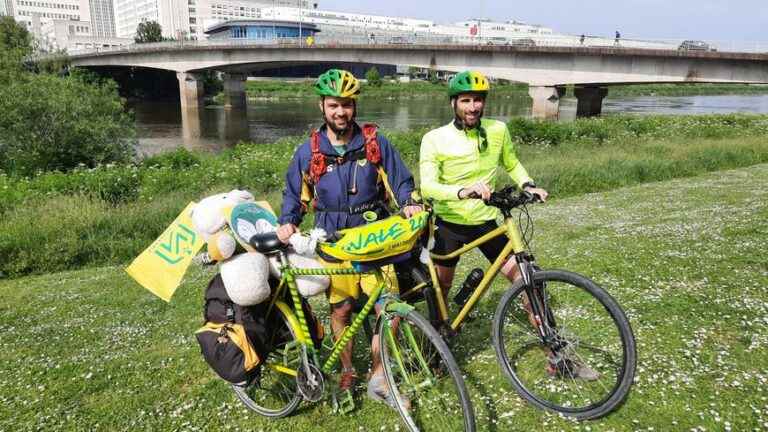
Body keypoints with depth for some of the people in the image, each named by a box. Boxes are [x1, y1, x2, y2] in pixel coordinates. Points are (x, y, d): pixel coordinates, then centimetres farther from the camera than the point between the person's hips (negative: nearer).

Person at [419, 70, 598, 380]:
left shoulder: (498, 130, -4)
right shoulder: (435, 139, -13)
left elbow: (511, 164, 14)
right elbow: (428, 185, -25)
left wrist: (527, 185, -5)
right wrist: (463, 192, -43)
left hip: (486, 222, 2)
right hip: (449, 224, -2)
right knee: (441, 286, 10)